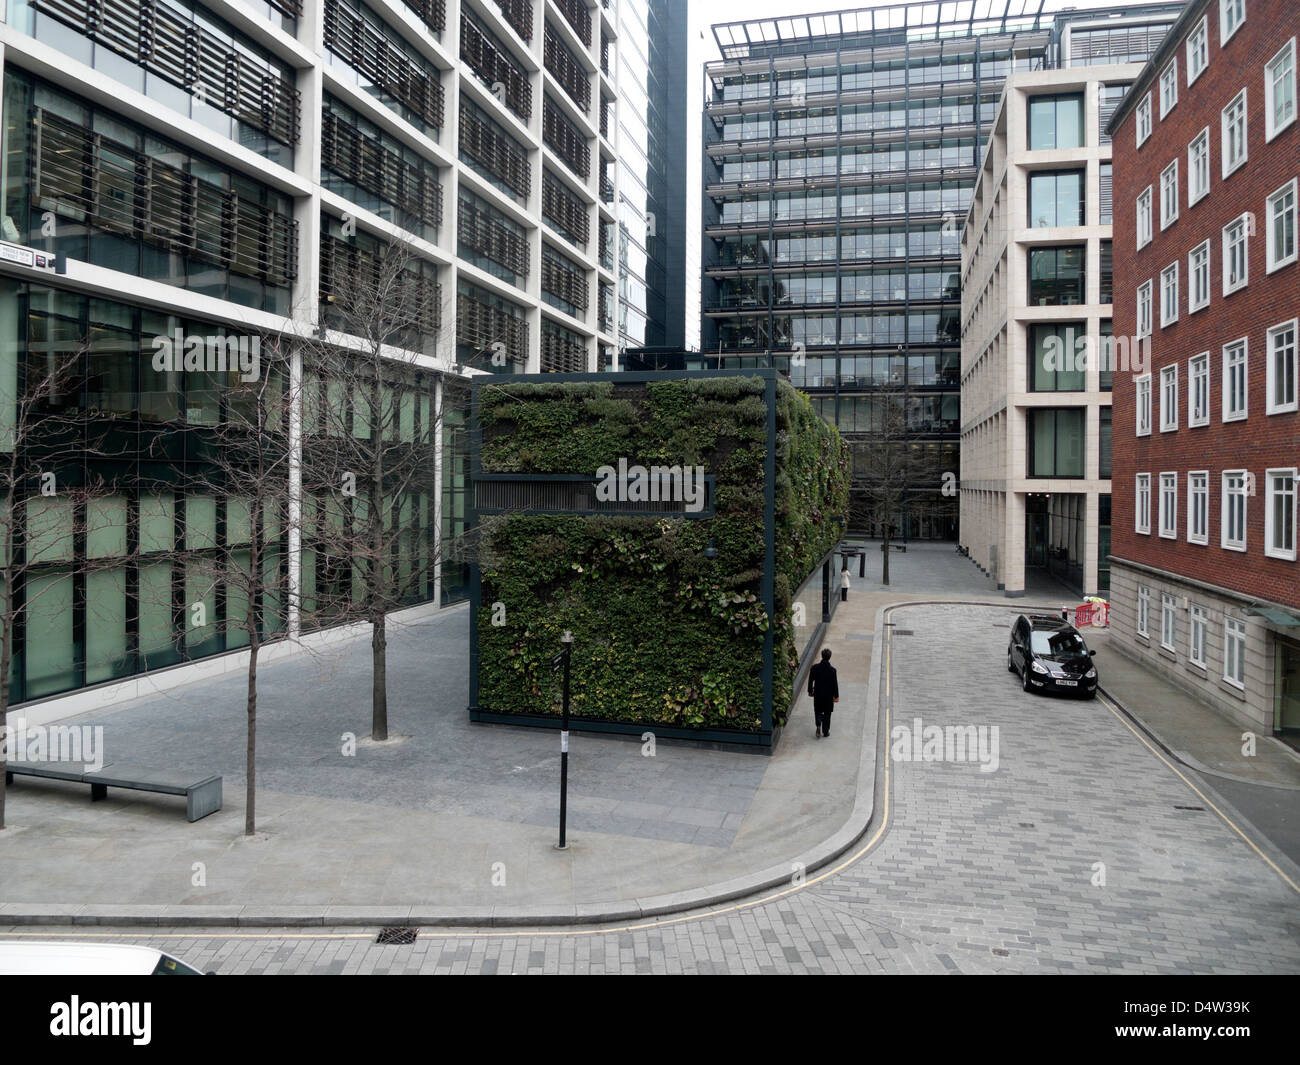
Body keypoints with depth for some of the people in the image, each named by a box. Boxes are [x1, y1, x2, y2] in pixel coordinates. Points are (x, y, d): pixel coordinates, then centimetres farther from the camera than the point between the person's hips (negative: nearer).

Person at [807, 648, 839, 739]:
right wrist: (836, 696, 1)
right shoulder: (832, 670, -20)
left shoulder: (814, 668, -13)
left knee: (818, 711, 19)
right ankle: (825, 732, 22)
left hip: (817, 694, 1)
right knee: (827, 714, 15)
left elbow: (810, 681, -3)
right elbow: (835, 684, -12)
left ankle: (819, 725, -4)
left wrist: (810, 691, 13)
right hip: (828, 695, -1)